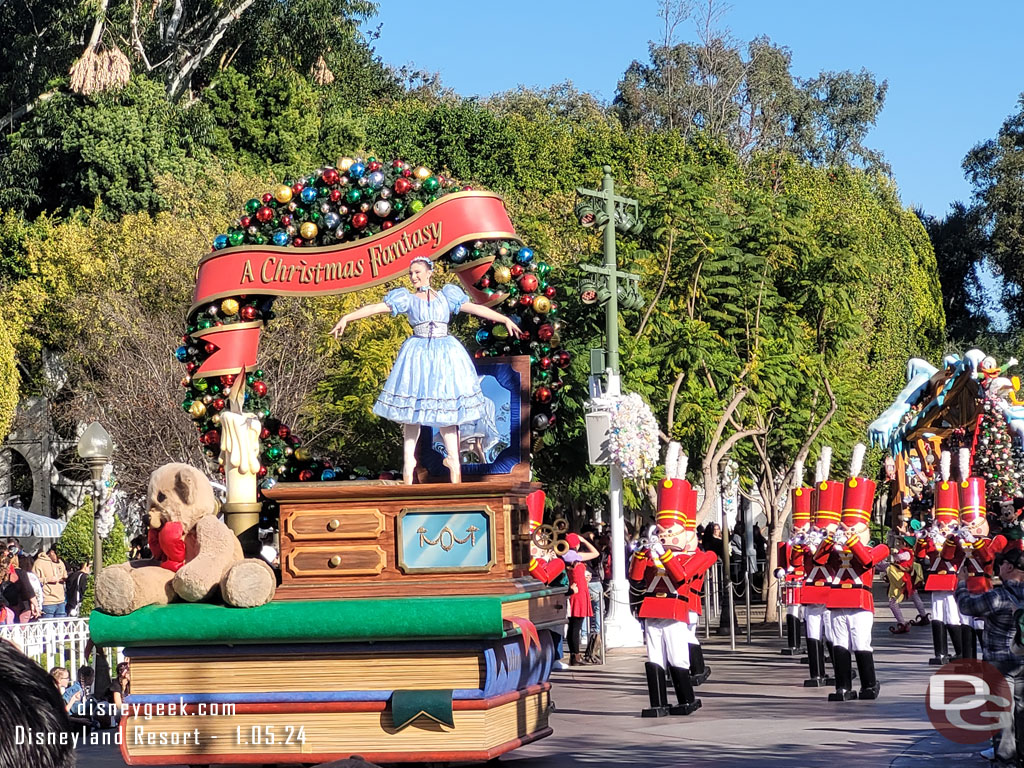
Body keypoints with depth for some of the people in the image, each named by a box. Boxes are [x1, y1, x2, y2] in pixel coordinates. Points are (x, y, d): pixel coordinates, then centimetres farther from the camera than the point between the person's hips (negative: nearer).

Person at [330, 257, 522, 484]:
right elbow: (375, 308, -4)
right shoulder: (407, 299, 4)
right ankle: (409, 461, 6)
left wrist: (505, 319, 5)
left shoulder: (446, 296, 9)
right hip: (417, 354, 0)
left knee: (447, 408, -1)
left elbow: (477, 308, 8)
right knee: (412, 408, 0)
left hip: (445, 354, 0)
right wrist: (347, 318, -12)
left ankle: (454, 460, 3)